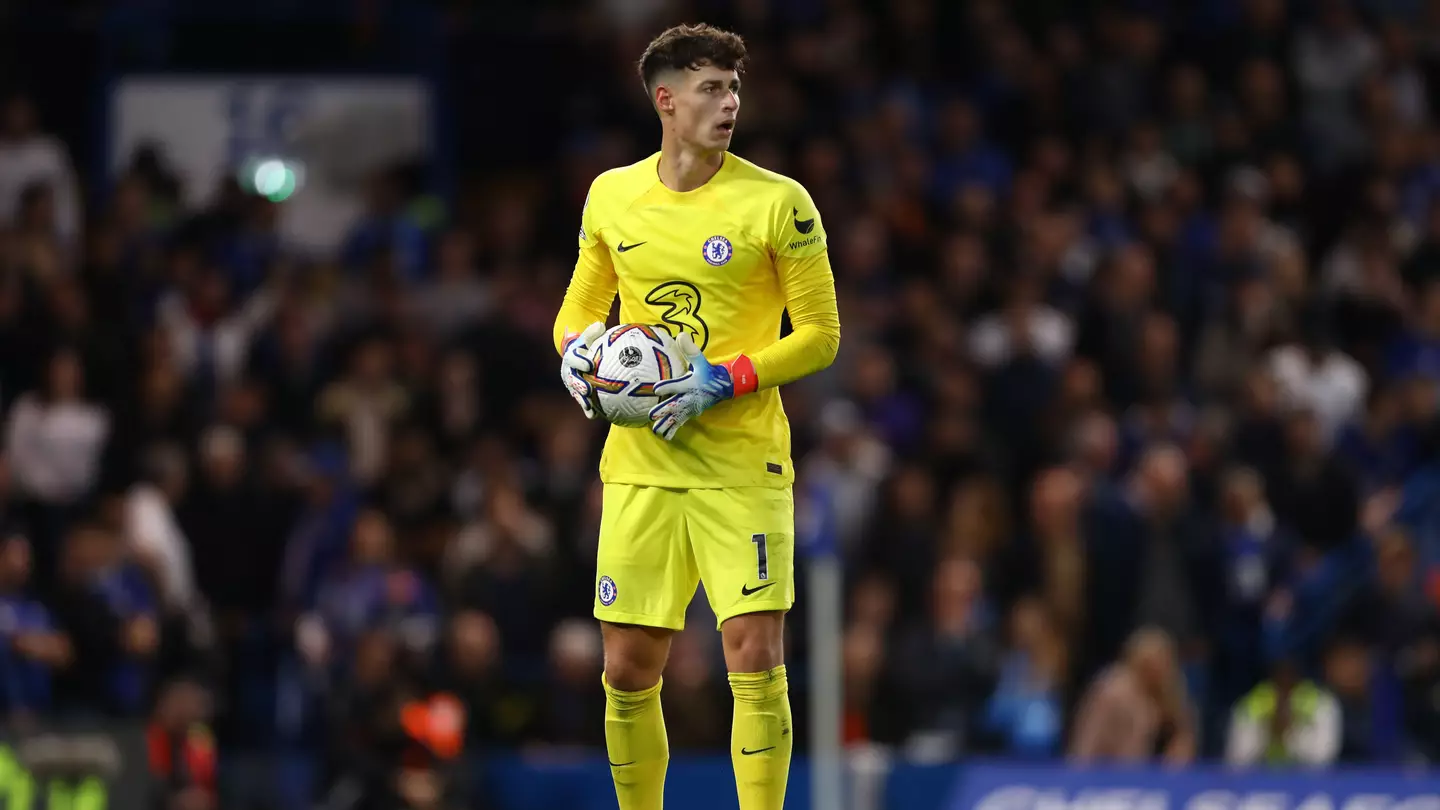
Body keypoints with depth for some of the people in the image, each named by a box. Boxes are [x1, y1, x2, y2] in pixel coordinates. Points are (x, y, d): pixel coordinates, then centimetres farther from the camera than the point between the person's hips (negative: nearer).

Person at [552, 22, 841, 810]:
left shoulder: (778, 203, -5)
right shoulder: (611, 195, 6)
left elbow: (820, 333, -2)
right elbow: (581, 303, 20)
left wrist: (725, 381, -15)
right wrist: (576, 347, -3)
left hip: (744, 466, -3)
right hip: (640, 468, 3)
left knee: (756, 658, -12)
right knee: (628, 673, 5)